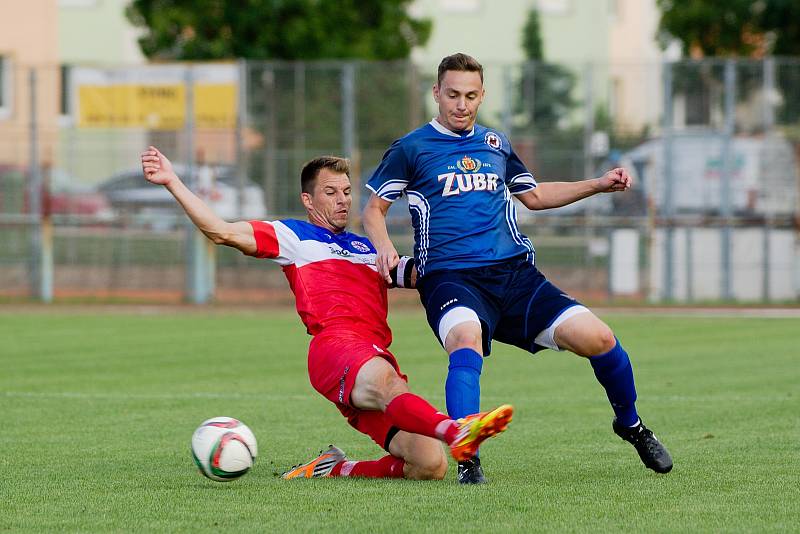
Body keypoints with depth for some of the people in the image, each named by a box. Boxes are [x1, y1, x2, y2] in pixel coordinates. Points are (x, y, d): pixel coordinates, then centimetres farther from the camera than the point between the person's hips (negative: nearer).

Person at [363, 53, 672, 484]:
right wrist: (384, 248, -9)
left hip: (515, 274, 4)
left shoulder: (496, 144, 20)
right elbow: (374, 209, 11)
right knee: (467, 340, -39)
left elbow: (534, 196, 34)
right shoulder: (411, 149, 6)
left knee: (597, 338, -10)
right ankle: (467, 460, -41)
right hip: (450, 278, -4)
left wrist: (599, 185, 27)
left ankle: (630, 425, 16)